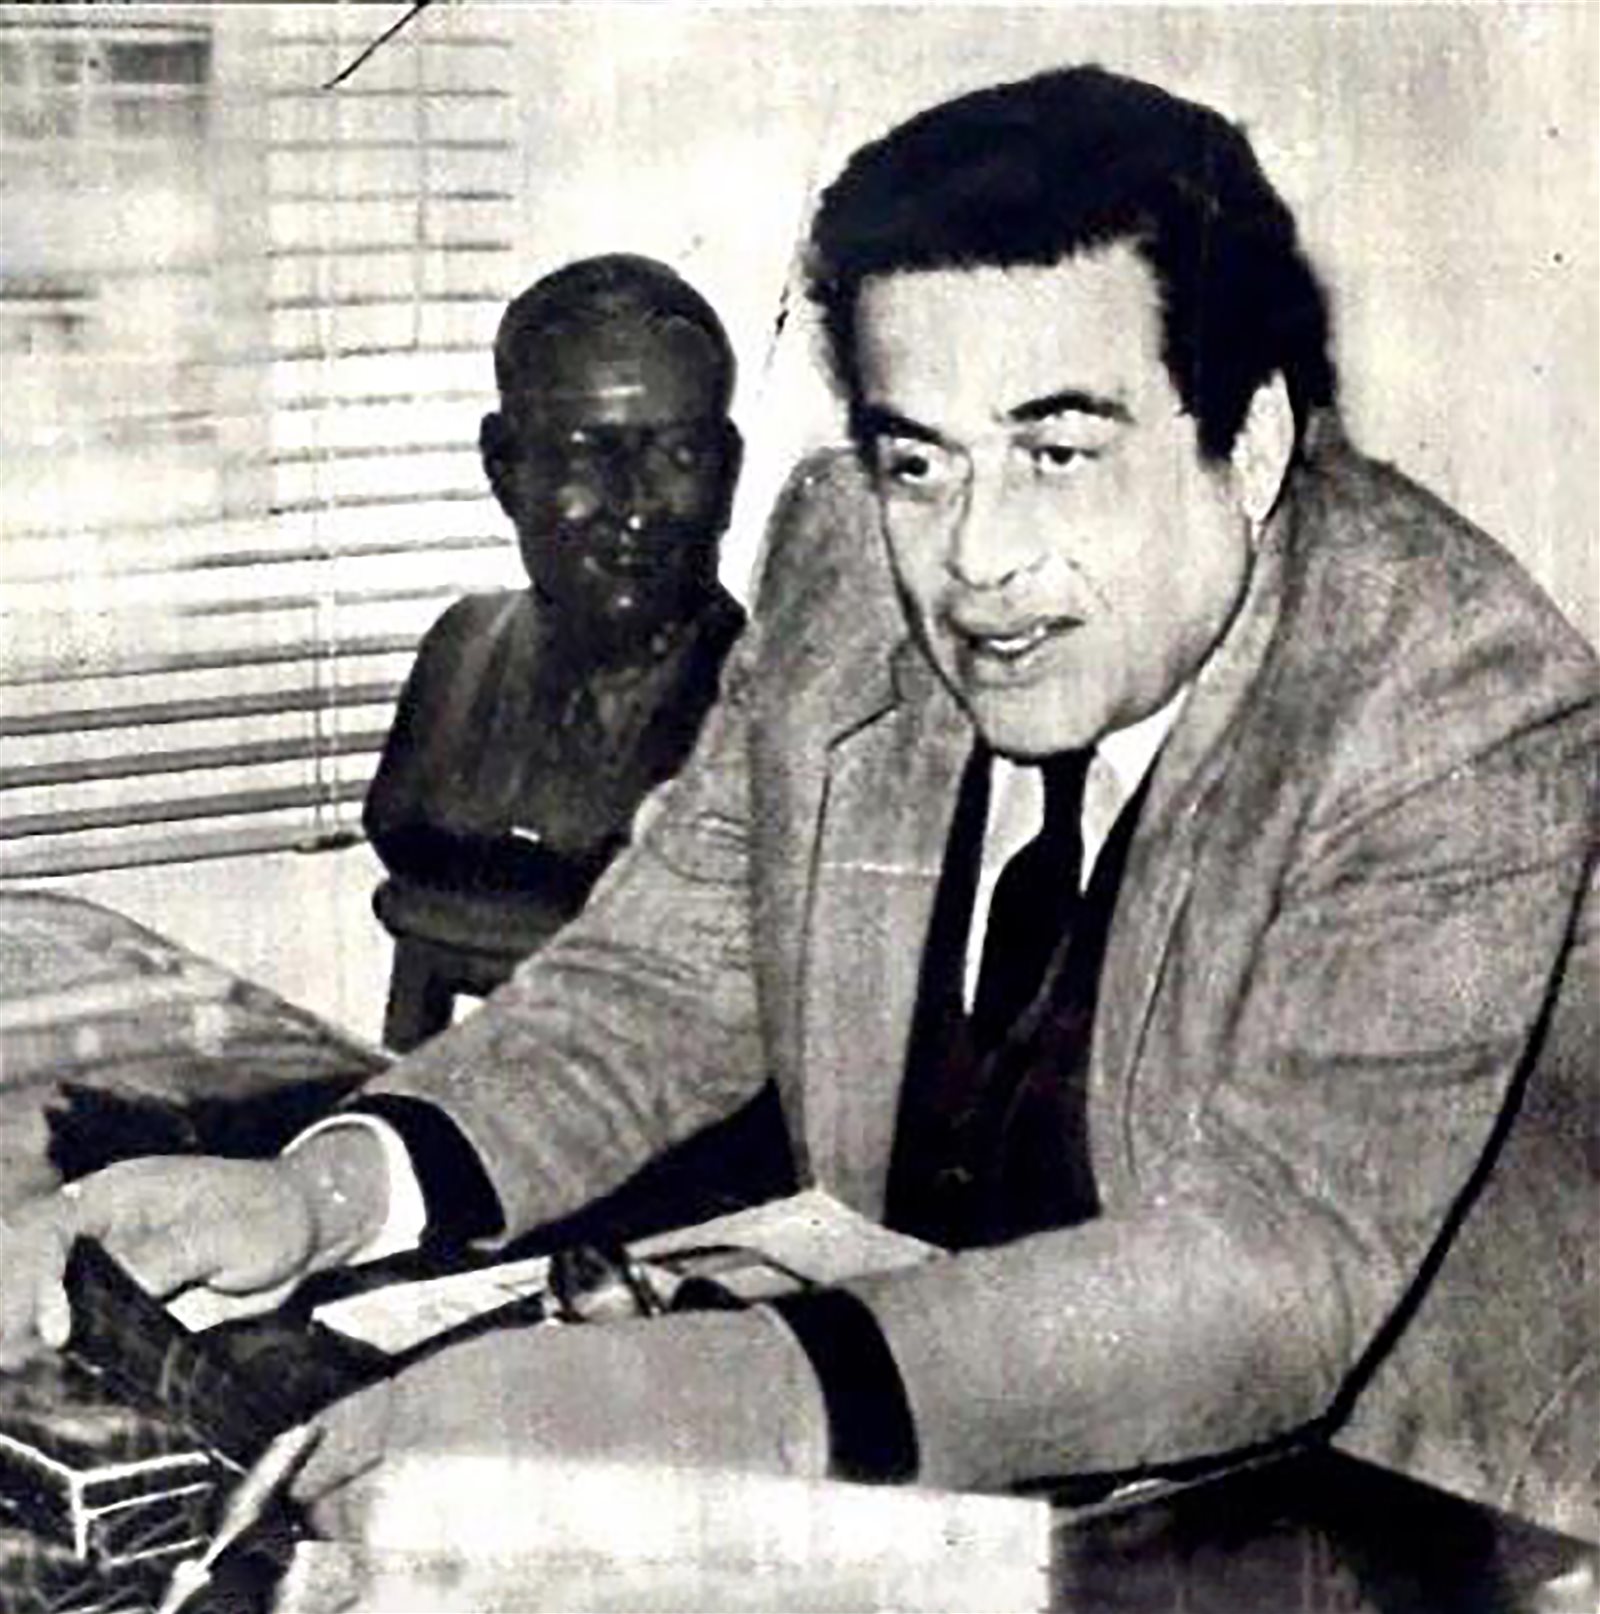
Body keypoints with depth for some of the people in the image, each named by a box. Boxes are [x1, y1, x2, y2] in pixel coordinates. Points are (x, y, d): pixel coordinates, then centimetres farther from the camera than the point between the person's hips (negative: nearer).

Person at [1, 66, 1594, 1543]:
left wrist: (721, 1395, -44)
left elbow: (1279, 1263, -31)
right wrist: (323, 1191, -18)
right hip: (917, 1470, 5)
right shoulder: (845, 571, -6)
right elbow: (666, 981, 1)